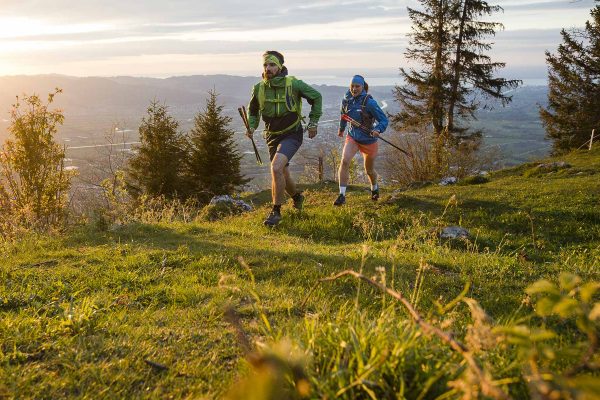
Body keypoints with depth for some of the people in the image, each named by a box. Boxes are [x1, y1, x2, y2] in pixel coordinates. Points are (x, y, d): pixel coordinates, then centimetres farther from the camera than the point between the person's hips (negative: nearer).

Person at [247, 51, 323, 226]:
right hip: (272, 137, 5)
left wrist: (313, 122, -1)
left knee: (276, 168, -26)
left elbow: (316, 97, 1)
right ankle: (297, 197, 48)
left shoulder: (293, 84, -14)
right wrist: (252, 127, -4)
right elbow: (252, 111, 14)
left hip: (291, 134, -5)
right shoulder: (259, 88, -4)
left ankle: (276, 211, -14)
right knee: (283, 175, 15)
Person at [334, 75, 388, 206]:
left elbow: (384, 120, -17)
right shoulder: (347, 99, -5)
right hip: (352, 137, 3)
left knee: (369, 170, 15)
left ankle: (374, 188, 49)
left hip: (368, 140, -3)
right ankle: (342, 195, -18)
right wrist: (341, 128, 31)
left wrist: (378, 130, -37)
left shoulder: (369, 102, -20)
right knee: (344, 161, -24)